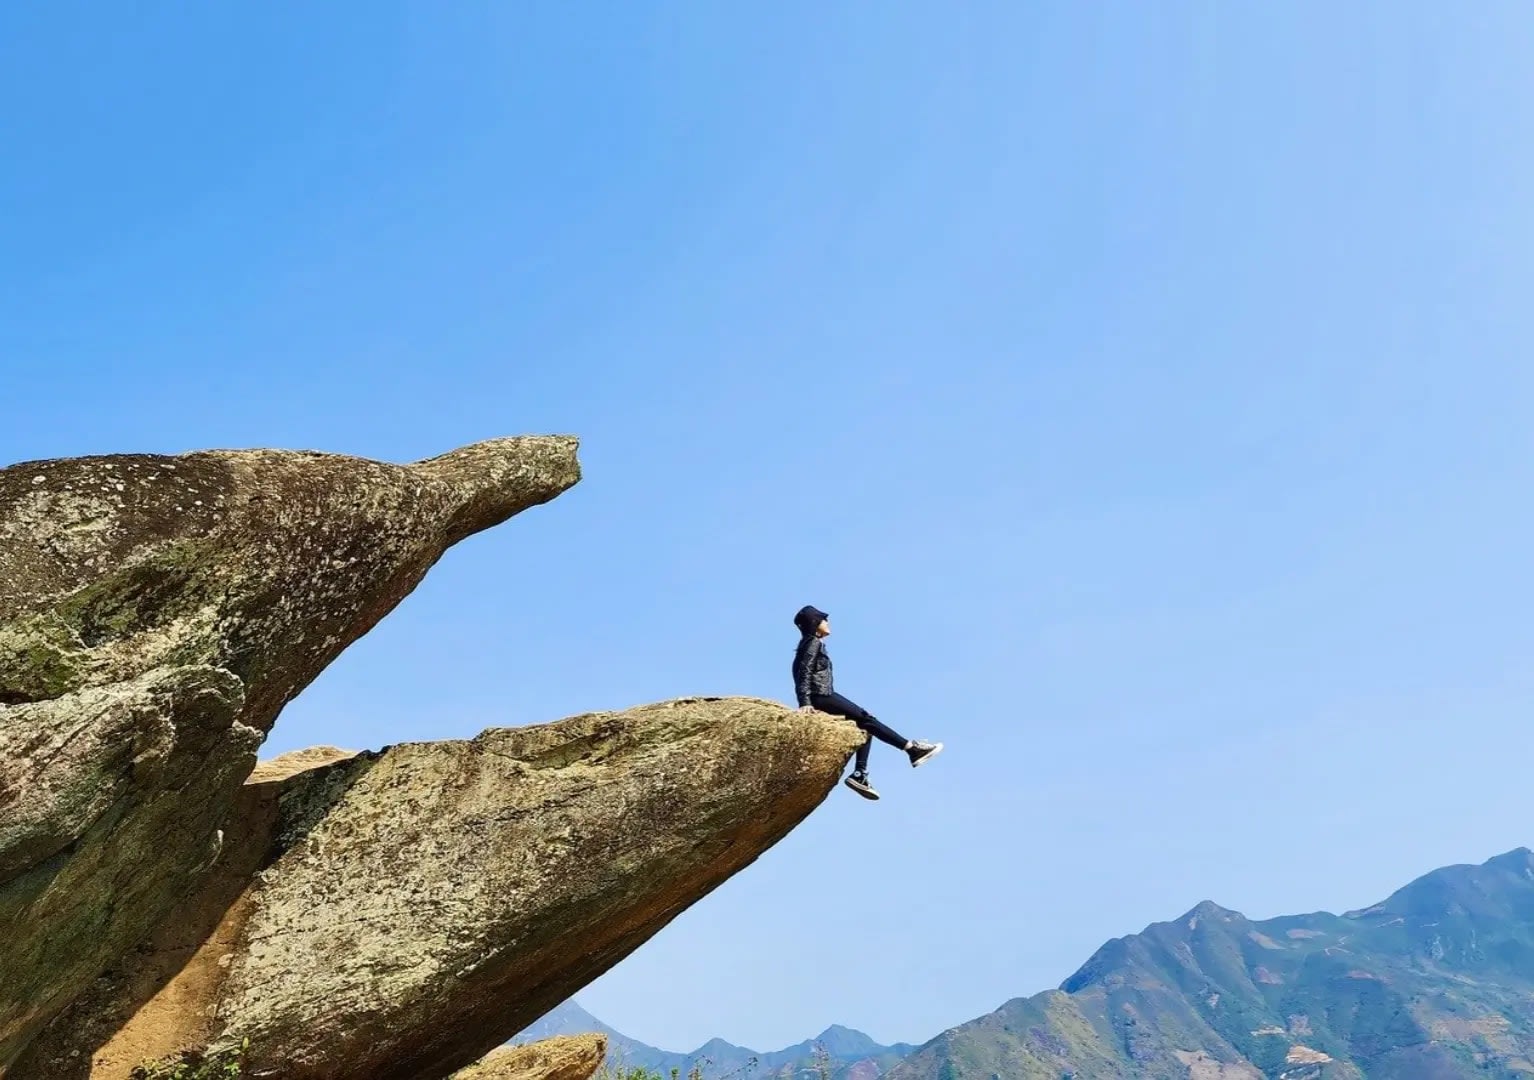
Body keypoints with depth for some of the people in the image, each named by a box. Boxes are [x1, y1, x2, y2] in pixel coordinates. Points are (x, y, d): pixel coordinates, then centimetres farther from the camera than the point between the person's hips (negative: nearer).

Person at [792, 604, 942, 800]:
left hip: (822, 697, 10)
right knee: (867, 719, -9)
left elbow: (802, 674, 20)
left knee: (865, 724, 6)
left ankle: (859, 775, -3)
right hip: (821, 696, -10)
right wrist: (806, 702, -25)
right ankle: (912, 748, -9)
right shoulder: (813, 643, -5)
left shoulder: (813, 644, 23)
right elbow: (804, 673, -17)